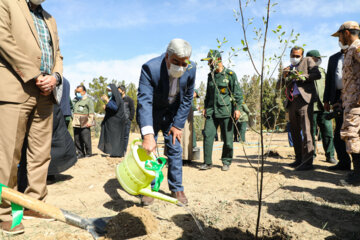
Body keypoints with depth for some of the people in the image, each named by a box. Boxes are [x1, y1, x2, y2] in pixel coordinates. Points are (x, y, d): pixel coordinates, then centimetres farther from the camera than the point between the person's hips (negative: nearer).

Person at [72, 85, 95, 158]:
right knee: (77, 139, 5)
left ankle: (88, 153, 5)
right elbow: (72, 110, 25)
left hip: (84, 124, -6)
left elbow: (91, 112, -4)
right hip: (76, 124, 6)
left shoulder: (88, 100, 2)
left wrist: (89, 121, -11)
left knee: (86, 139, -6)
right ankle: (80, 153, 14)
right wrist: (73, 119, 16)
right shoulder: (75, 100, 20)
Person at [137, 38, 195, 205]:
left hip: (173, 113, 3)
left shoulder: (191, 69, -20)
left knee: (175, 150, 2)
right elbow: (144, 100, -40)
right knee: (148, 150, -2)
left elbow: (187, 99, -7)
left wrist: (177, 124, -8)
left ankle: (177, 189, 16)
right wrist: (148, 135, -51)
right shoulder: (150, 68, -32)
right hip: (150, 114, -2)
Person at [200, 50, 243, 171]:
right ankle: (207, 162, 5)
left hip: (226, 111, -4)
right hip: (211, 111, 5)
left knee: (227, 138, 2)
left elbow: (237, 93, -3)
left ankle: (226, 162, 18)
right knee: (207, 135, -4)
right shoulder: (210, 75, 15)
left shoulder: (230, 75, -2)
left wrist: (237, 108, -11)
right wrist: (205, 107, 20)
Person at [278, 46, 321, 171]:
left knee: (306, 130, -13)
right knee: (295, 132, 8)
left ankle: (307, 161, -14)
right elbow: (279, 85, 16)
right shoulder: (288, 68, 25)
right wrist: (284, 76, -3)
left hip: (304, 99, -6)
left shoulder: (308, 61, 13)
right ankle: (299, 159, 17)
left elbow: (317, 74, -1)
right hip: (291, 102, 6)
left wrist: (302, 76, -12)